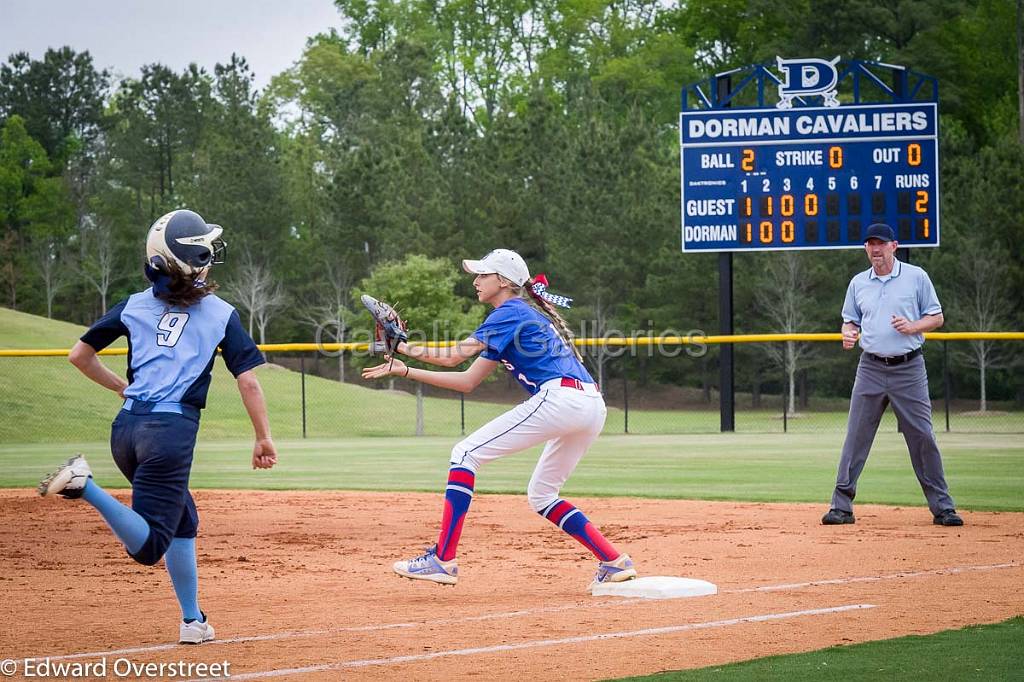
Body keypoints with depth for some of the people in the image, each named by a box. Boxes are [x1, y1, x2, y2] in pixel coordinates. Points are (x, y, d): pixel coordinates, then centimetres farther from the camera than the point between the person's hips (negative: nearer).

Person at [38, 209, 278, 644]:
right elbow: (248, 381, -1)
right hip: (172, 432, -6)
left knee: (183, 521, 21)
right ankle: (86, 486, -28)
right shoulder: (221, 314, 2)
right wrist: (263, 438, 9)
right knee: (149, 546, -7)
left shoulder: (135, 306, 11)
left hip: (126, 428, 6)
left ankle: (192, 621, 18)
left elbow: (79, 355, 13)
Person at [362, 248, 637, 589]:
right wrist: (405, 370, 25)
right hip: (593, 406, 10)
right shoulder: (526, 314, 29)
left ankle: (443, 560, -12)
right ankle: (615, 562, 12)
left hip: (558, 398, -10)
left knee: (465, 453, -5)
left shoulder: (511, 312, 1)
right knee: (540, 495, 23)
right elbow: (467, 381, 27)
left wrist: (402, 347, 6)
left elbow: (452, 356, -8)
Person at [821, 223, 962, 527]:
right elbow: (850, 320, 17)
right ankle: (841, 507, 3)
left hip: (909, 368, -2)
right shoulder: (858, 283, 10)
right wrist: (848, 335, -6)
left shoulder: (916, 277, 1)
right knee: (856, 437, -1)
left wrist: (912, 326, -15)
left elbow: (936, 318, 4)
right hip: (871, 369, 2)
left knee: (922, 437, -2)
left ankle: (942, 508, 4)